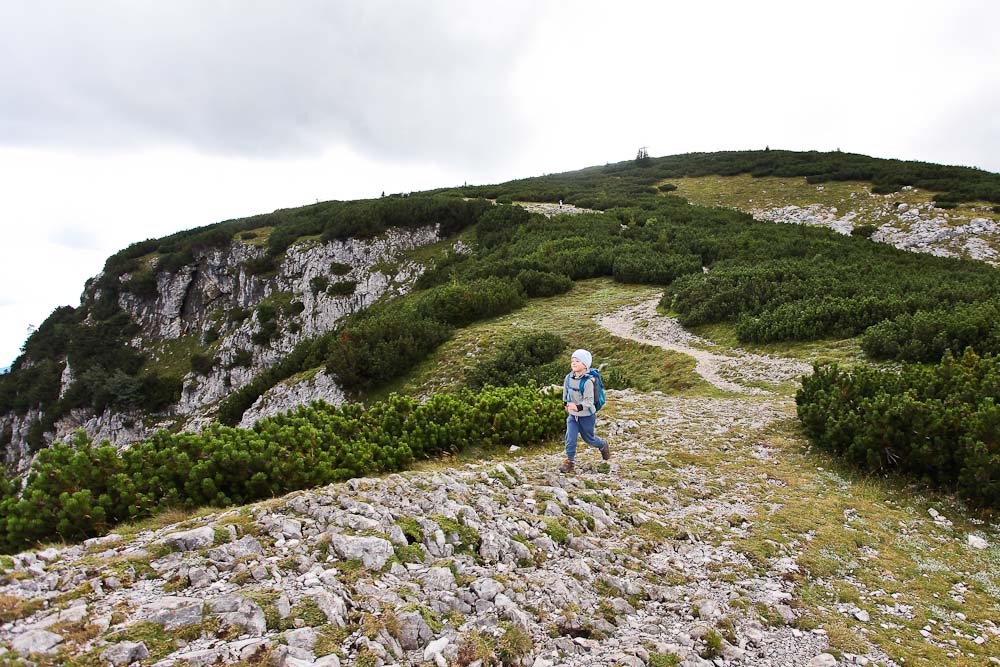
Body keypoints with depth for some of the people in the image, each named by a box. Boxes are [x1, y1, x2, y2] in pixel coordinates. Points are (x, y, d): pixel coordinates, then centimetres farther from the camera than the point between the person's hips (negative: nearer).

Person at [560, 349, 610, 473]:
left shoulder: (588, 382, -25)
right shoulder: (569, 378, -5)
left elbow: (589, 400, -27)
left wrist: (578, 407, -42)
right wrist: (565, 403, 25)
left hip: (586, 415, -4)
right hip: (572, 415, 4)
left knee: (588, 438, 15)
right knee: (570, 437, -6)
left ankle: (603, 445, 44)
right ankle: (569, 460, 4)